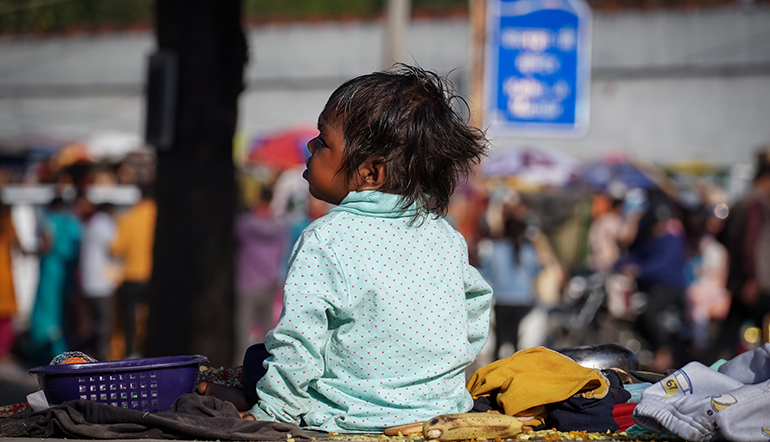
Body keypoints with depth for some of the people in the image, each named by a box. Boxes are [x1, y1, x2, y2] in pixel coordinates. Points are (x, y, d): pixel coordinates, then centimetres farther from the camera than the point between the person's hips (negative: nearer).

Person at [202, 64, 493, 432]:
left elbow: (298, 344, -18)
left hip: (356, 417, -5)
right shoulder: (446, 236, 0)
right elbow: (475, 317, 14)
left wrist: (269, 412, -5)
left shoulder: (324, 241, -18)